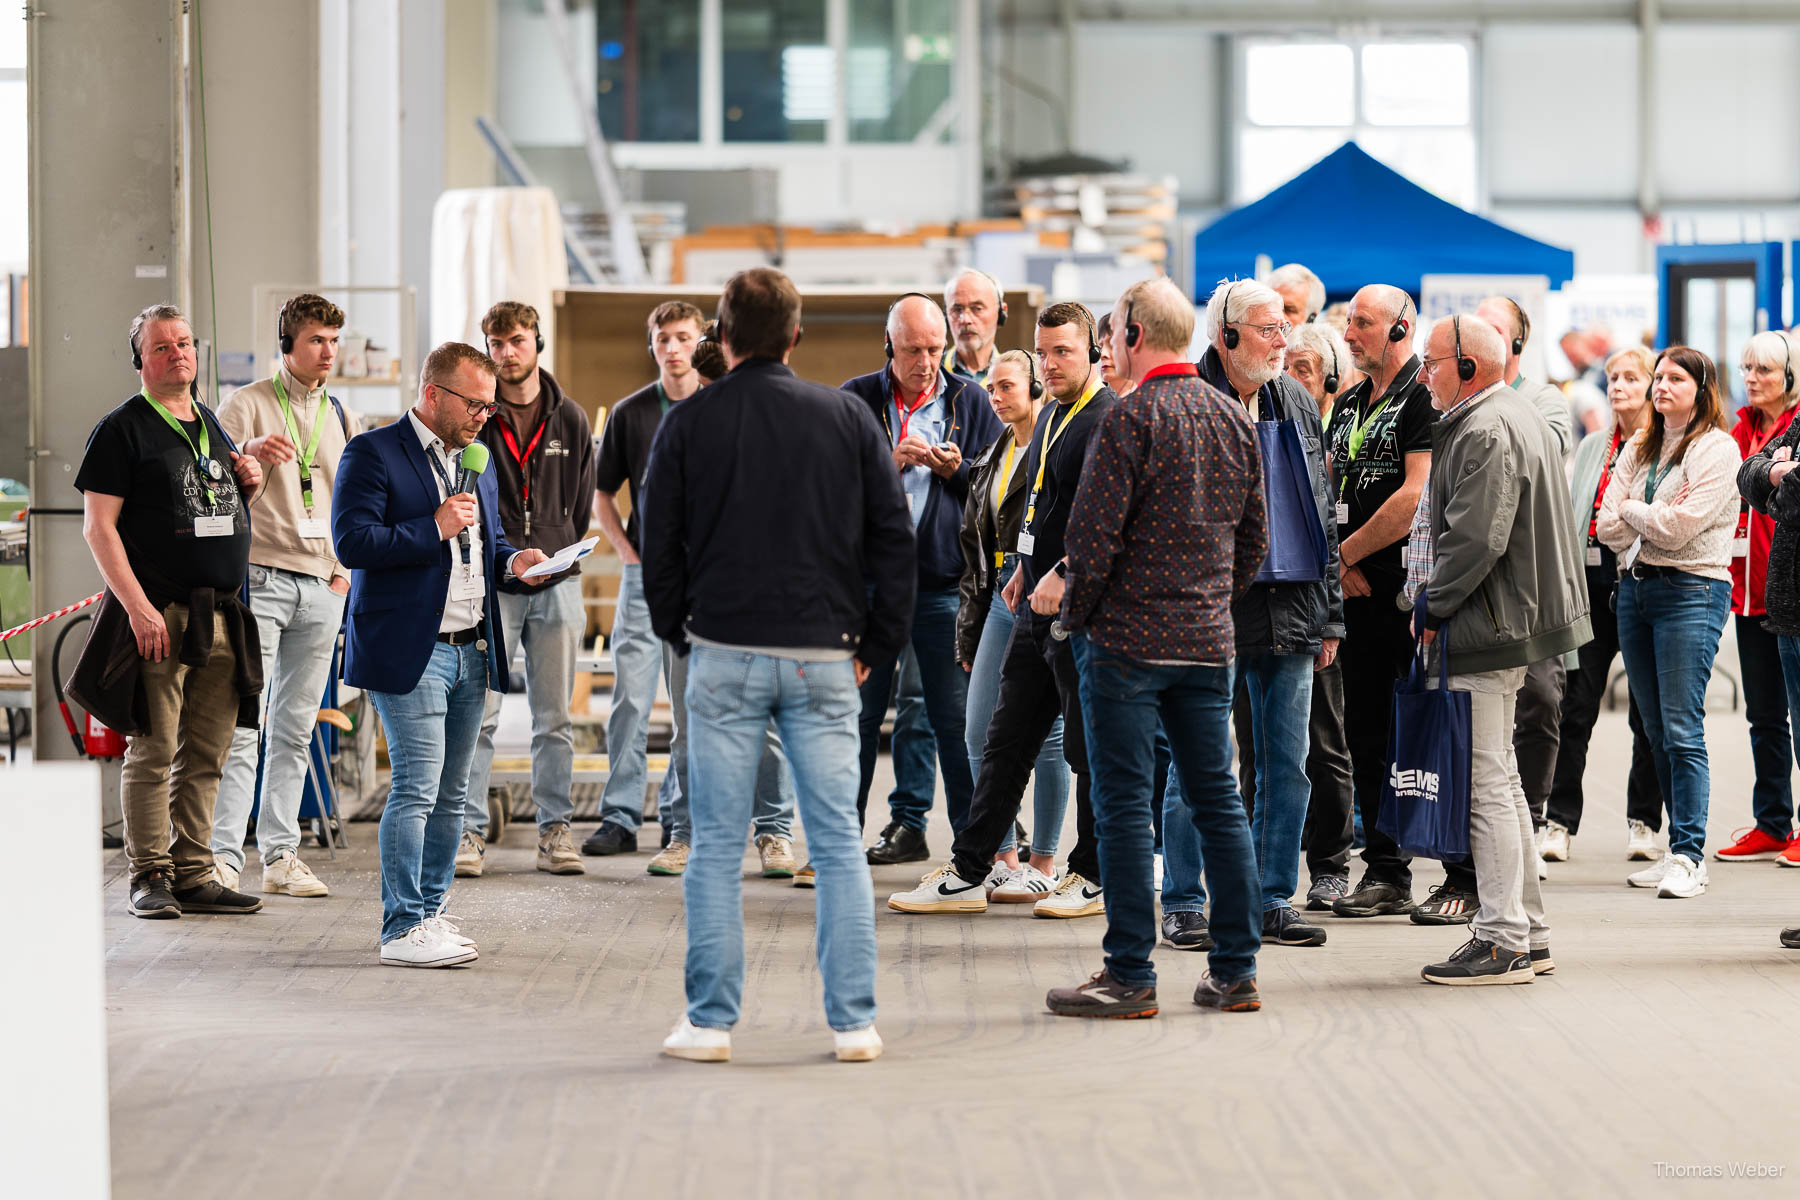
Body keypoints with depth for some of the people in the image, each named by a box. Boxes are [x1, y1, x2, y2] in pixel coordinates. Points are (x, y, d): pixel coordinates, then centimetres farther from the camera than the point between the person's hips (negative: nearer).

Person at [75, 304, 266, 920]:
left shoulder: (212, 425, 18)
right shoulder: (122, 429, -3)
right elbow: (98, 526, -9)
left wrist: (250, 479, 7)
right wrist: (138, 606, -18)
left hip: (223, 616, 6)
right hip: (157, 616, -6)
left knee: (206, 755, 7)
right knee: (152, 752, -5)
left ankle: (194, 874, 13)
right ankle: (151, 876, 1)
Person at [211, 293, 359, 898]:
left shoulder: (344, 420, 17)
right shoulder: (248, 405, 1)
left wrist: (345, 571, 10)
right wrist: (248, 453, -26)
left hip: (321, 590, 5)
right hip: (258, 578, -5)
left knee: (295, 730, 6)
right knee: (242, 723, -11)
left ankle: (281, 857, 8)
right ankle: (222, 854, -11)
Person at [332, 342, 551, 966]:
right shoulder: (372, 453, -6)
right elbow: (352, 541, -15)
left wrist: (511, 562, 6)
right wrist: (434, 529, -17)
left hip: (472, 652, 8)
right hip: (410, 652, -8)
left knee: (450, 795, 10)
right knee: (417, 789, -10)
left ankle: (431, 914, 19)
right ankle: (403, 929, -6)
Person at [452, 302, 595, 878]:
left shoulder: (570, 420, 8)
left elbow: (581, 504, 13)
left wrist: (557, 556, 2)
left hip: (556, 585, 2)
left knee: (554, 718, 6)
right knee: (478, 715, -3)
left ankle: (555, 830, 12)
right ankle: (469, 831, 3)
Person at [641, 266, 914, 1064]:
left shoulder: (687, 425, 0)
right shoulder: (848, 419, 4)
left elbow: (660, 547, 4)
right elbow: (894, 540, 4)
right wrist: (876, 646, 10)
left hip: (724, 652, -1)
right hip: (824, 657, 1)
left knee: (716, 847, 4)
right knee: (839, 842, 6)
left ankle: (711, 1021, 4)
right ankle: (854, 1022, 4)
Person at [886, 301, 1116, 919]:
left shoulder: (1108, 419, -13)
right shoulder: (1050, 415, 16)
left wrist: (1064, 573, -26)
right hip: (1039, 605, 9)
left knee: (1090, 749, 1)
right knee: (1006, 741, 9)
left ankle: (1094, 879, 12)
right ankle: (966, 874, 12)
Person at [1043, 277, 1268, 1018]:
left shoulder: (1132, 417, -11)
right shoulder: (1235, 420, 9)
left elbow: (1094, 534, -14)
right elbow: (1254, 538, 14)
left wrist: (1075, 616, -1)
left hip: (1129, 638, -6)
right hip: (1209, 643, 6)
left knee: (1124, 805, -2)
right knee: (1218, 801, 10)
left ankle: (1130, 976, -1)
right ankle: (1235, 970, 11)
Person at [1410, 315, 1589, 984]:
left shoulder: (1486, 433, -17)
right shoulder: (1518, 417, 18)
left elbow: (1475, 540, -24)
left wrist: (1432, 608, -12)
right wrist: (1439, 605, 18)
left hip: (1486, 629, -11)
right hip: (1508, 625, 11)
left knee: (1486, 786, -7)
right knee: (1501, 783, 16)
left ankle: (1502, 943, -5)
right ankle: (1528, 935, 20)